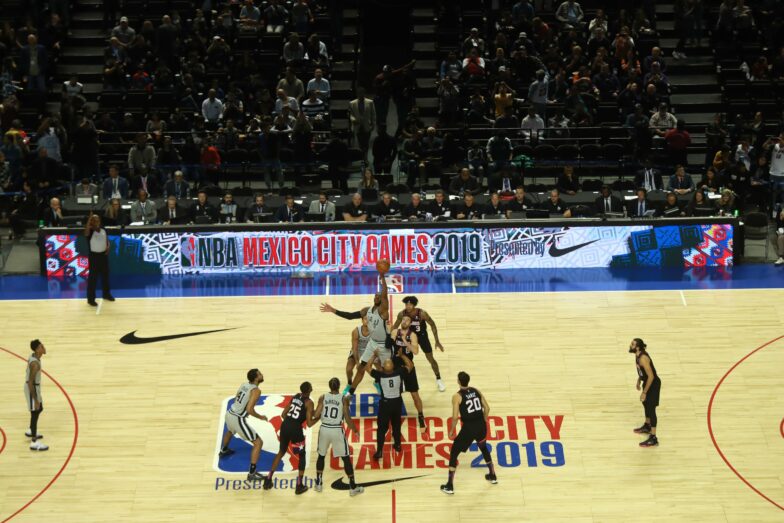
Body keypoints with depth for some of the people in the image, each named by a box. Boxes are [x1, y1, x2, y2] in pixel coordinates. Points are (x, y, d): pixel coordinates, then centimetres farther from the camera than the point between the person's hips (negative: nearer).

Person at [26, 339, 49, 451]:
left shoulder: (32, 357, 1)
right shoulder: (35, 363, -29)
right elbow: (30, 382, -28)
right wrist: (36, 399, -24)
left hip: (34, 386, 10)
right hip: (32, 388, -10)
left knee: (40, 409, 26)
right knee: (35, 412, -3)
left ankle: (30, 431, 44)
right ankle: (34, 443, 3)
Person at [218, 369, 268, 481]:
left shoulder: (244, 385, 8)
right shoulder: (256, 390, -17)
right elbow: (249, 409, -24)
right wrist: (260, 417, -8)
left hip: (229, 414, 8)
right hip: (238, 419, -8)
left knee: (230, 431, 44)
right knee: (258, 443, -1)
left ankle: (223, 451, 69)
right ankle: (252, 473, -3)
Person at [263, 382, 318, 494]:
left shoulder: (295, 396, 15)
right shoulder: (309, 402, -6)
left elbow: (283, 414, 17)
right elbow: (309, 423, -8)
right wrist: (318, 417, 7)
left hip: (285, 426, 6)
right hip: (296, 429, -6)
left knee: (281, 452, 26)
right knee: (302, 455, 14)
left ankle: (268, 480, 25)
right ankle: (299, 486, 12)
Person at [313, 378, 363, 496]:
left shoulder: (322, 397, -1)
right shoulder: (344, 399, -6)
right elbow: (347, 418, -8)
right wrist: (355, 430, 6)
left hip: (324, 429, 2)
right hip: (337, 431, -2)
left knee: (321, 455, 23)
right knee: (346, 458, 7)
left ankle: (318, 484, 28)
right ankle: (353, 487, 9)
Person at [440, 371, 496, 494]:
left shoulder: (457, 396, -10)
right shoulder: (476, 391, 5)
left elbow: (455, 416, -14)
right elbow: (487, 408, 8)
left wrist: (452, 431, 0)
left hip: (468, 428, -5)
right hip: (481, 425, 5)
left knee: (454, 453, 10)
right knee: (484, 448, 33)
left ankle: (449, 486, 10)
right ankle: (492, 476, 46)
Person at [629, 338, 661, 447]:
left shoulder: (643, 358, -31)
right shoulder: (638, 355, -2)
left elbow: (651, 376, -29)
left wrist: (644, 392, -25)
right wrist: (639, 380, 24)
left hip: (653, 384, -10)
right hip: (647, 381, 10)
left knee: (651, 409, -6)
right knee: (645, 403, 26)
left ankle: (653, 439, -2)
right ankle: (647, 426, 48)